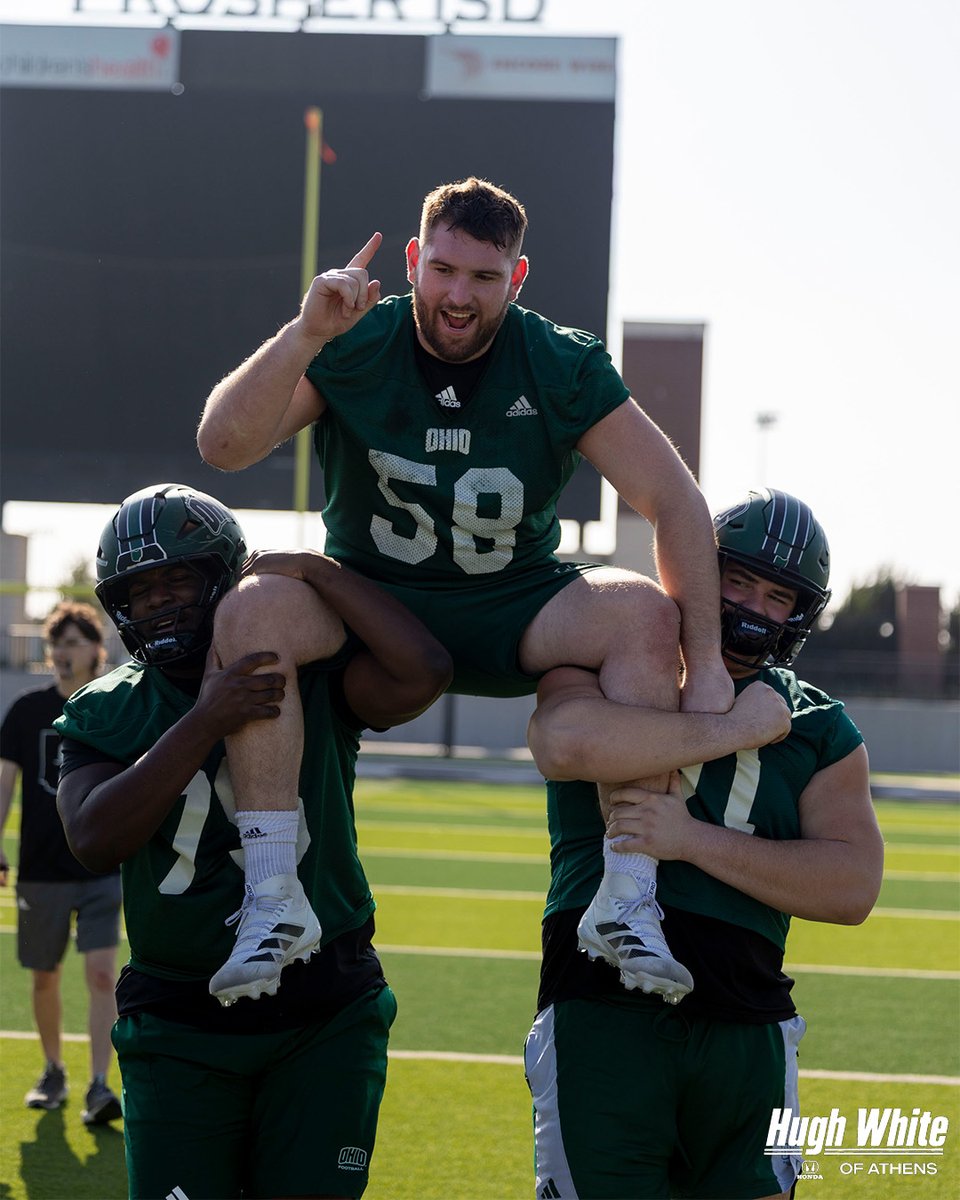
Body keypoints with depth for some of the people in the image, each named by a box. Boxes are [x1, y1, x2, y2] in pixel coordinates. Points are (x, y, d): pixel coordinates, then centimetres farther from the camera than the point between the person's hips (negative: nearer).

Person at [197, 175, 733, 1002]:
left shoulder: (562, 368, -7)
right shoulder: (355, 348, -7)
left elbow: (676, 504, -10)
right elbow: (223, 447, -18)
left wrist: (705, 667, -20)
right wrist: (306, 335, -32)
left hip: (515, 618, 1)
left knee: (646, 613, -29)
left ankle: (631, 901, -30)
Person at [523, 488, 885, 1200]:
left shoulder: (820, 731, 13)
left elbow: (854, 888, -3)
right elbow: (566, 742, -20)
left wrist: (694, 841, -13)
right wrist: (735, 728, -13)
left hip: (747, 1032, 3)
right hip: (603, 1013, -3)